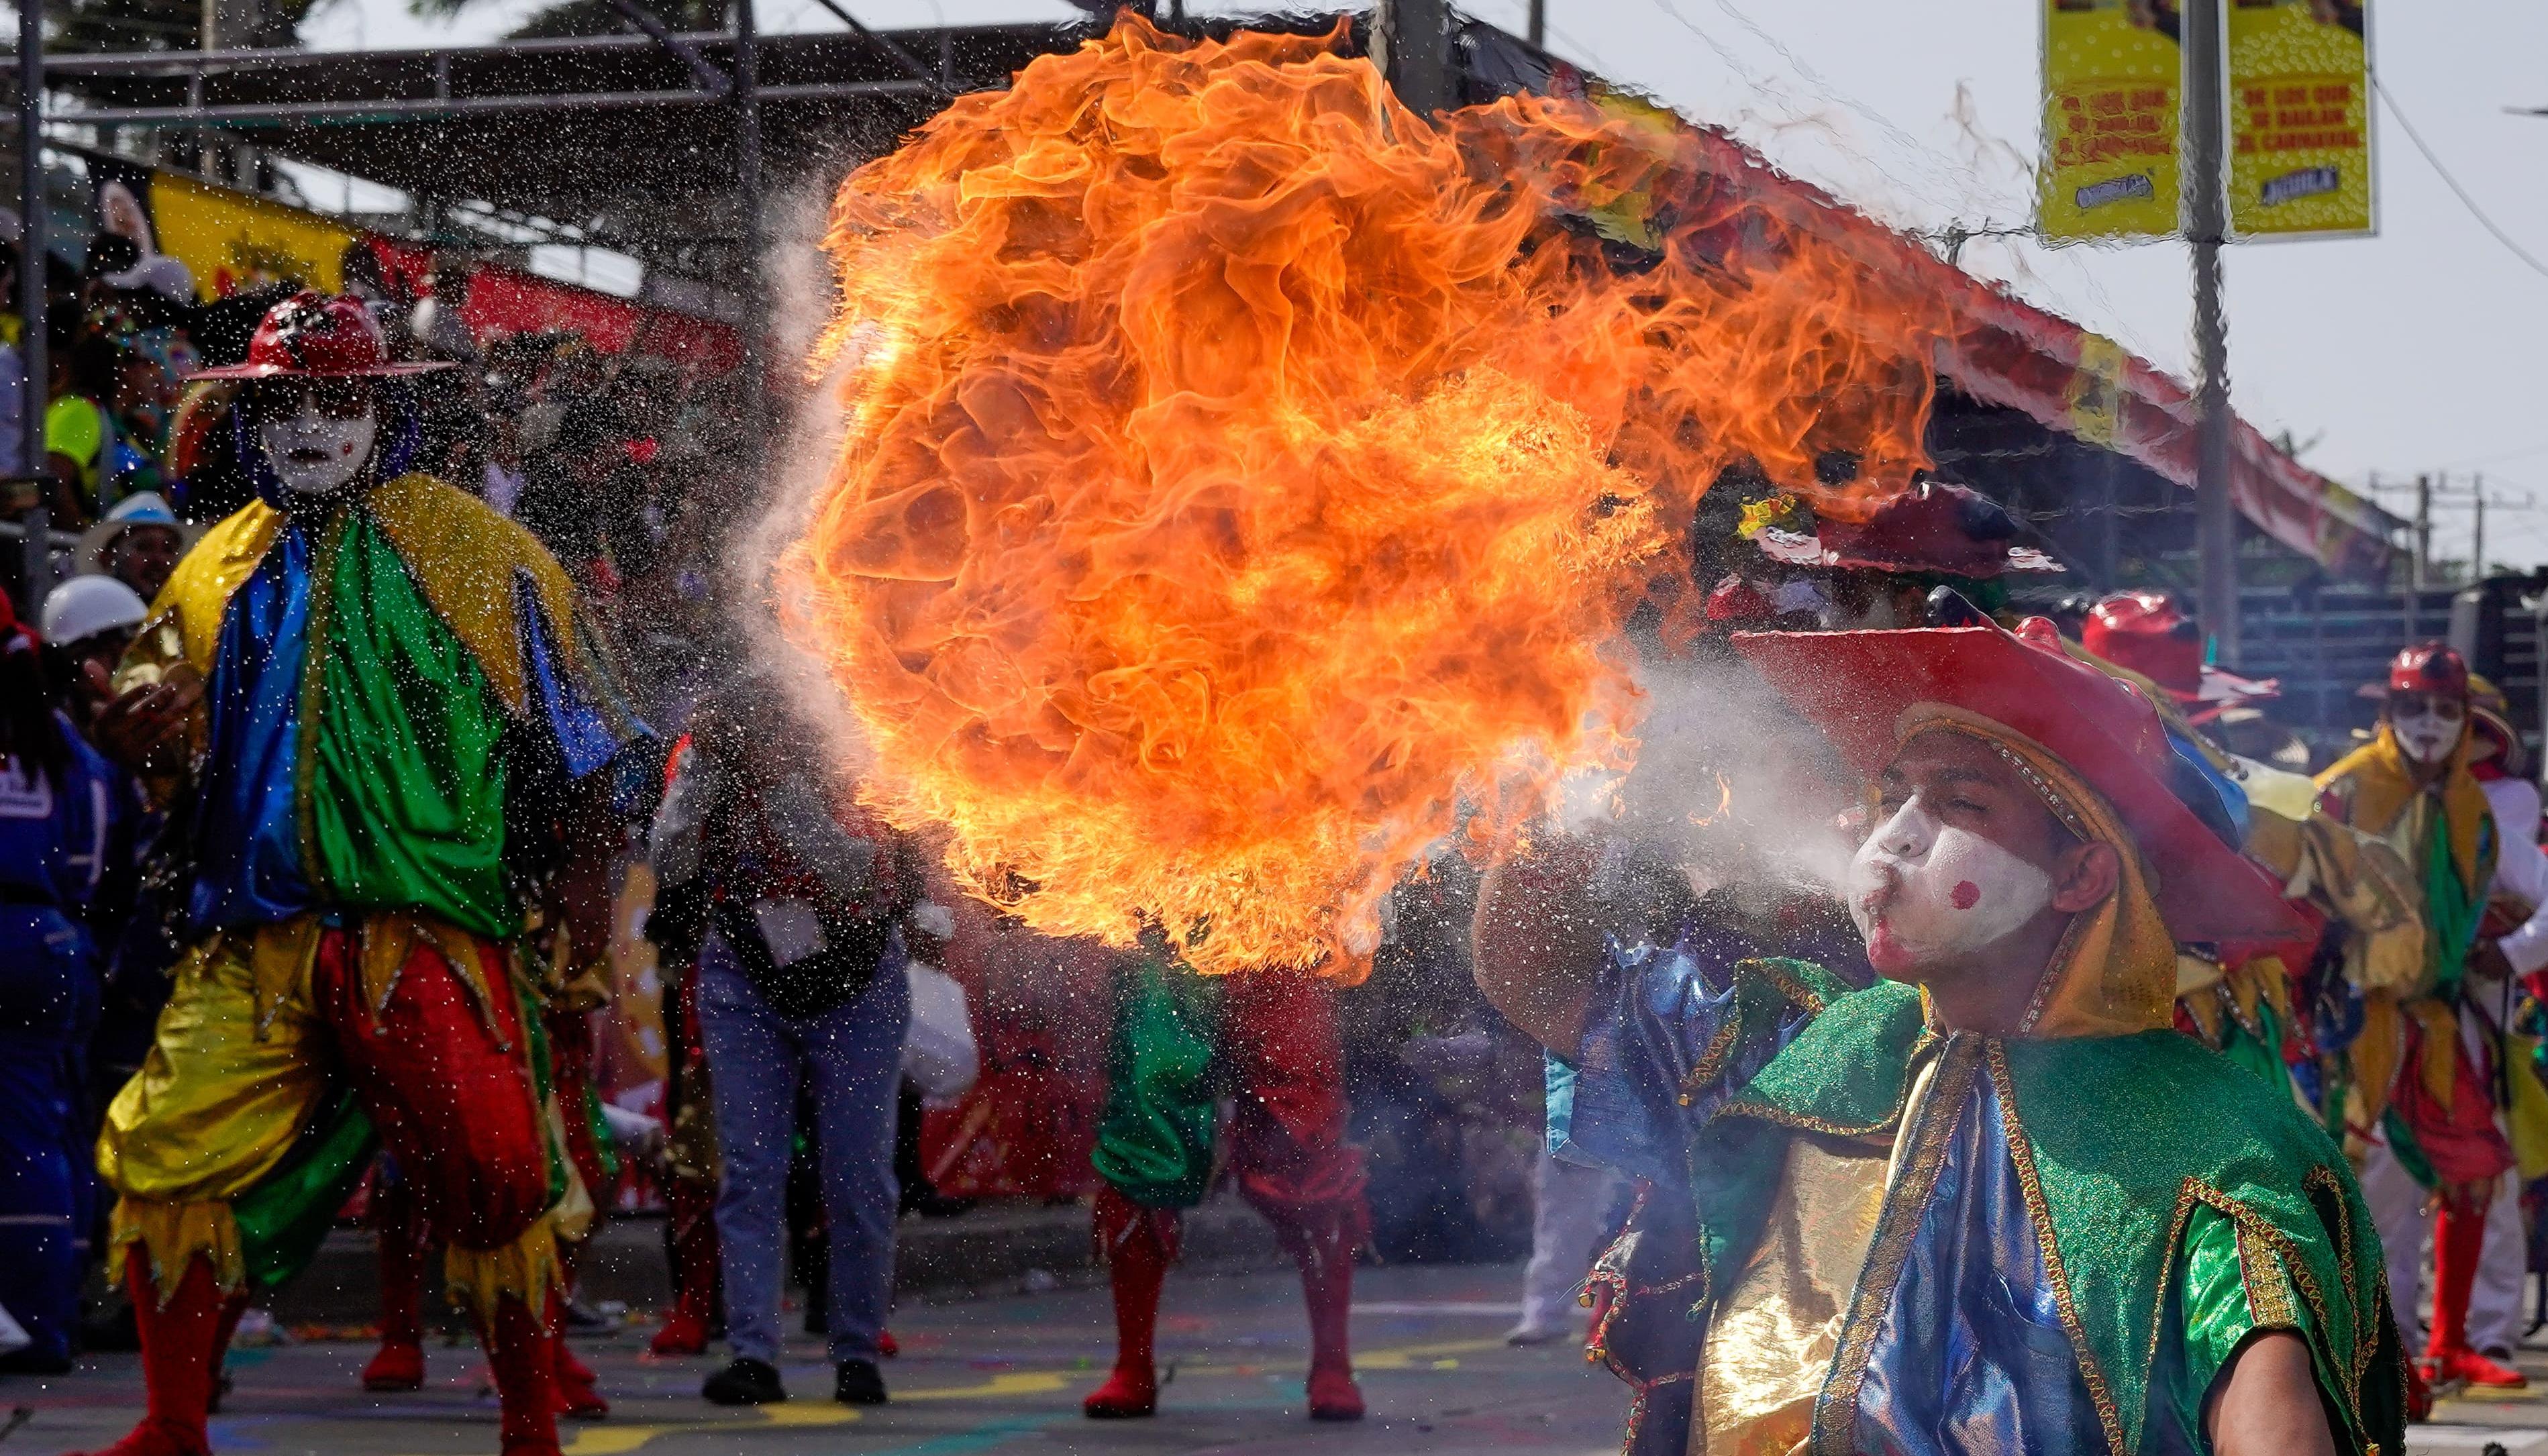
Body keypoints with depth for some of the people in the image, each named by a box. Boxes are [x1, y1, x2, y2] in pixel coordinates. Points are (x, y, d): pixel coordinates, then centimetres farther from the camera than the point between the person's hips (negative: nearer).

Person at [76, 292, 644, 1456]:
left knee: (489, 1179, -8)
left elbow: (564, 726, 11)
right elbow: (158, 744, 21)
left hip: (429, 933, -3)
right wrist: (144, 730, -3)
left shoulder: (468, 552, 6)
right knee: (170, 1162, -7)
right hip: (255, 941, 3)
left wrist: (576, 880, 6)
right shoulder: (220, 573, 16)